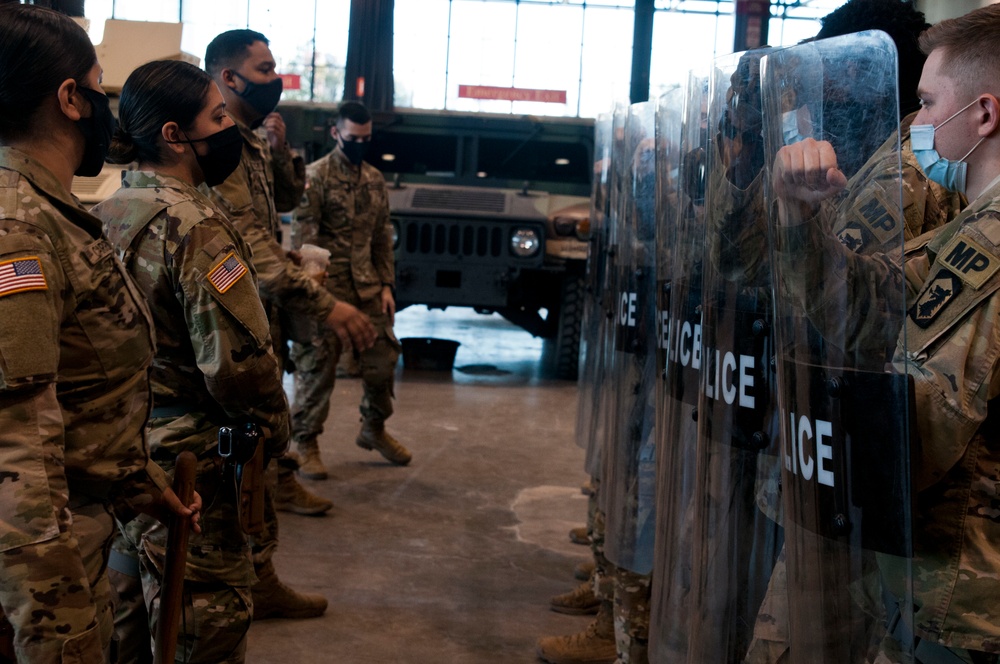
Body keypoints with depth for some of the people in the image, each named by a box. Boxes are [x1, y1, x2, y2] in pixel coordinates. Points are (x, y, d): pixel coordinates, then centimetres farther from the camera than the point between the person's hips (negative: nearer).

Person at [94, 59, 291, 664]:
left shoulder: (106, 215, 5)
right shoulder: (196, 225, -21)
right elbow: (237, 359, -23)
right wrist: (275, 430, -7)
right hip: (189, 460, -9)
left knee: (133, 613, 23)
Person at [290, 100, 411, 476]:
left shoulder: (375, 180, 12)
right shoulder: (316, 176, -6)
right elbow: (303, 238, -11)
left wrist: (386, 285, 9)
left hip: (368, 287, 6)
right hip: (327, 287, -6)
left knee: (382, 359, 8)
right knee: (317, 367, -1)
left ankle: (374, 429, 29)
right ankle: (305, 443, 10)